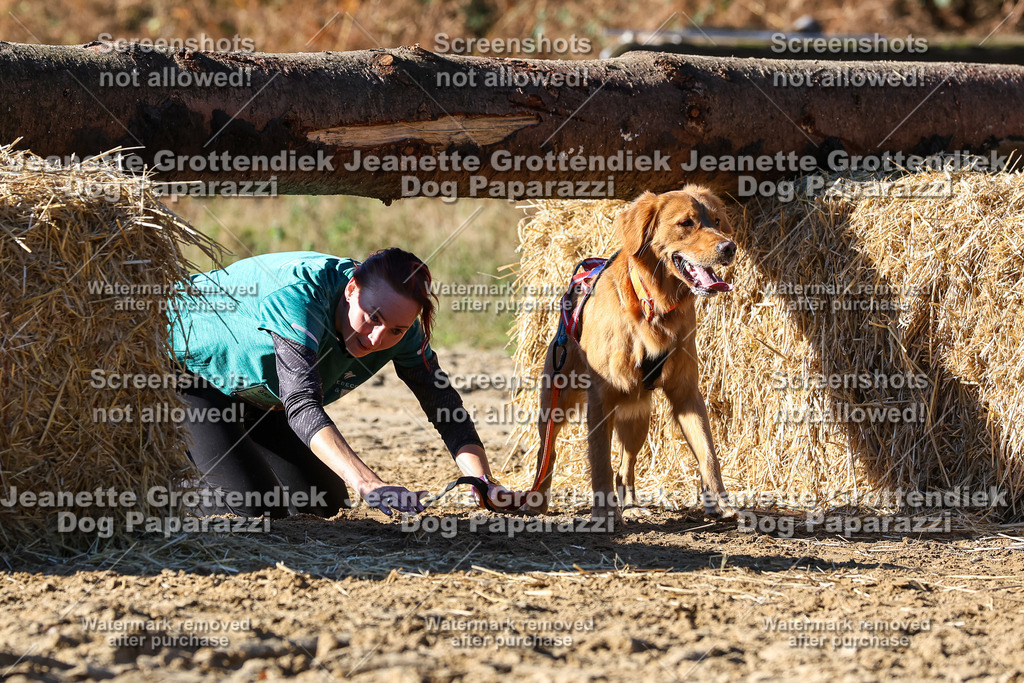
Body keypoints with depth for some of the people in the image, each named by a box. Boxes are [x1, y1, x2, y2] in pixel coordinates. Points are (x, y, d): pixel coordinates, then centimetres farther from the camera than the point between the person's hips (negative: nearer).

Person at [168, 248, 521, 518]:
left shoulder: (399, 324, -20)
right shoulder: (301, 294, -41)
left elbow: (444, 405, -16)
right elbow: (302, 405, -50)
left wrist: (482, 479, -35)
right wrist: (367, 484, -62)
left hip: (257, 395, 7)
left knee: (324, 503, 5)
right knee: (255, 506, -22)